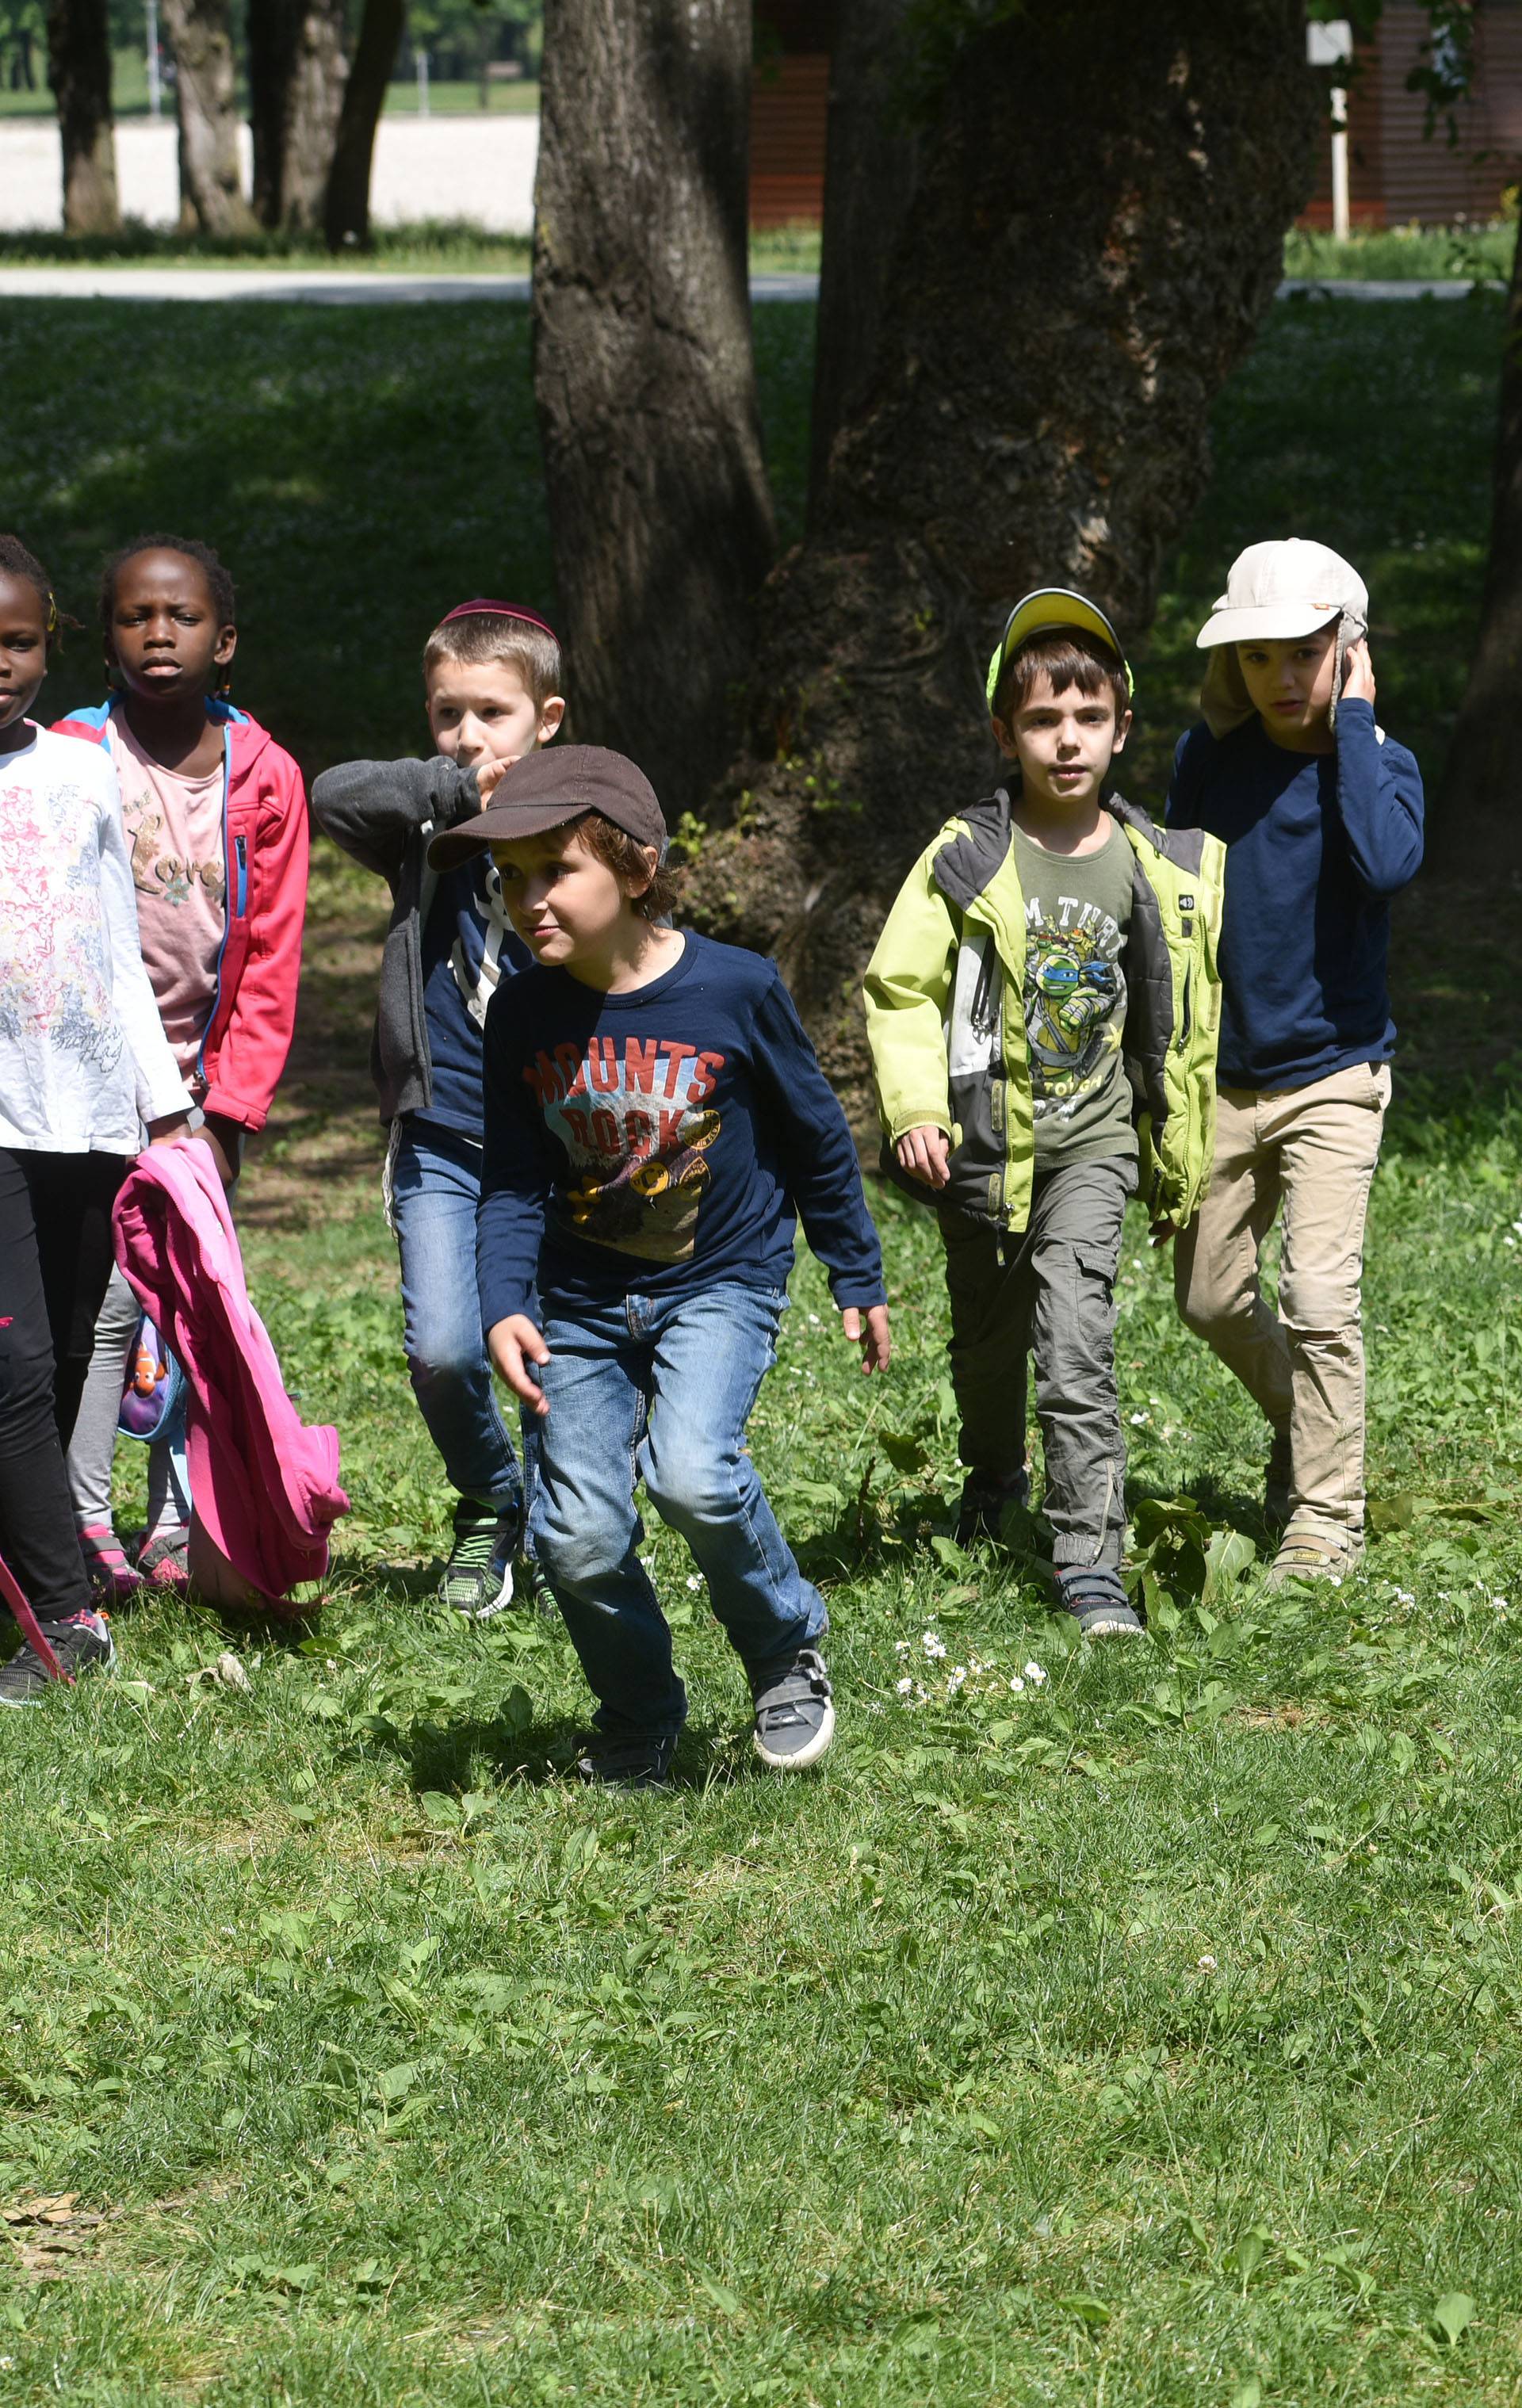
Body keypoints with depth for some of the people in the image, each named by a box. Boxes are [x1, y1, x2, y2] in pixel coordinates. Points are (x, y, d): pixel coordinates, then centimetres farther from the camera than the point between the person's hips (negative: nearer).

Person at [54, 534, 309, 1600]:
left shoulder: (264, 775, 0)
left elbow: (270, 960, 2)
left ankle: (180, 1527, 10)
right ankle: (86, 1527, -2)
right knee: (107, 1295, -8)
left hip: (205, 1074, 3)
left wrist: (229, 1109, -3)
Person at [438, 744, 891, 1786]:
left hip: (722, 1283, -3)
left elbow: (816, 1139, 0)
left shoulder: (736, 989, -14)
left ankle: (788, 1653, 0)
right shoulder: (524, 1014, -6)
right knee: (581, 1536, -6)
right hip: (585, 1302, 3)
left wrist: (859, 1280, 9)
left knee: (692, 1473, -28)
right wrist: (505, 1308, -18)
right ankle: (640, 1724, 21)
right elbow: (514, 1185, -1)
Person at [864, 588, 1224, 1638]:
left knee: (1076, 1341, -16)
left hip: (1092, 1138, -1)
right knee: (987, 1337, 17)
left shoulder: (1163, 870, 0)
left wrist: (1186, 1160, 14)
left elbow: (1186, 1026, 12)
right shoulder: (965, 859, -6)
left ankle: (1091, 1564, -16)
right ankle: (995, 1479, 46)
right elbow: (902, 988, -6)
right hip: (983, 1138, 1)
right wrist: (914, 1108, -17)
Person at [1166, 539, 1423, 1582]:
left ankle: (1327, 1519, 0)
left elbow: (1387, 863, -32)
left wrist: (1353, 720, -24)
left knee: (1319, 1299, -12)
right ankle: (1303, 1421, 39)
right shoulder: (1210, 760, 0)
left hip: (1332, 1074, -4)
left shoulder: (1376, 762, -9)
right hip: (1225, 1072, 4)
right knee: (1212, 1296, 12)